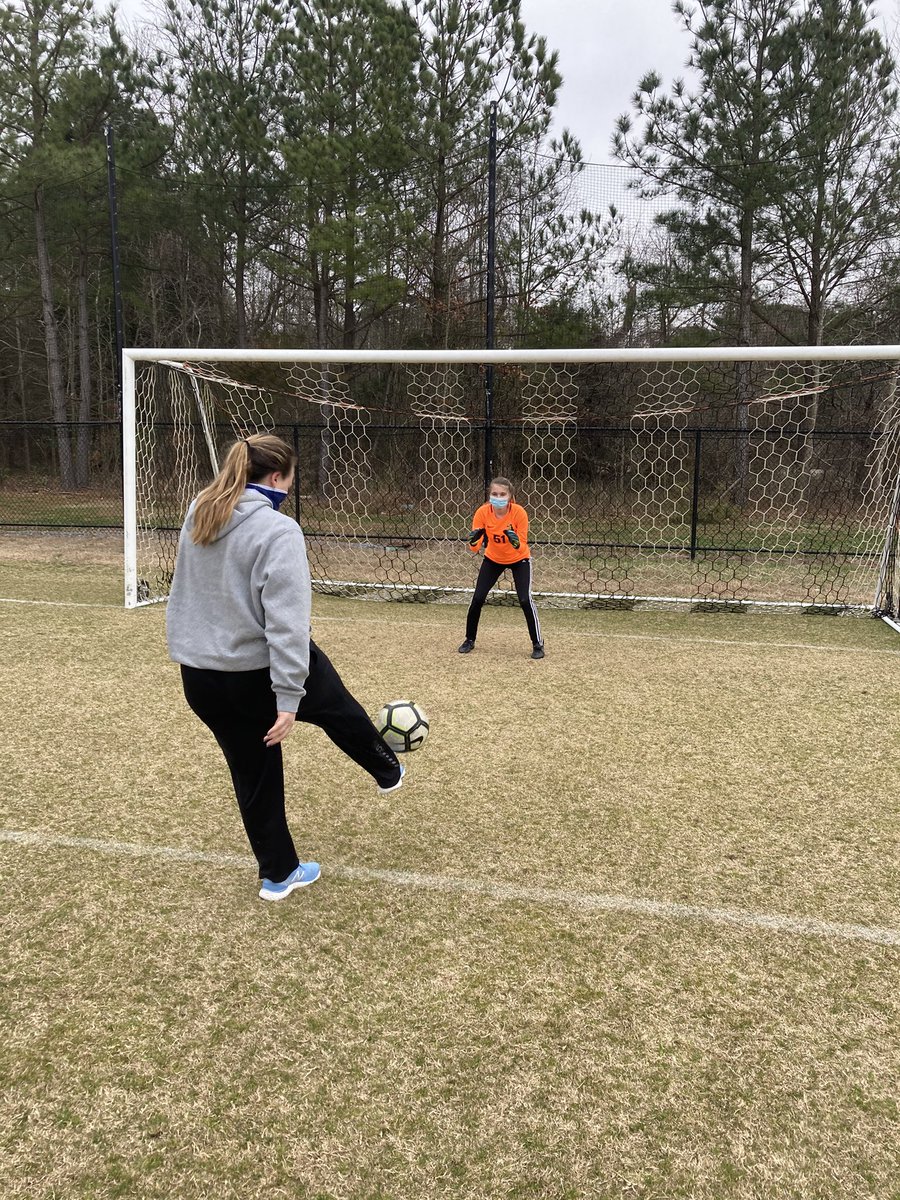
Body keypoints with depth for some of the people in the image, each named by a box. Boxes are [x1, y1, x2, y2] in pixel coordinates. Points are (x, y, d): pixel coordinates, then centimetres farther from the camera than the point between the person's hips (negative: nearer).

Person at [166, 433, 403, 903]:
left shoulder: (198, 514, 3)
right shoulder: (278, 531, -21)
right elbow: (286, 622, -26)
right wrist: (288, 698, -25)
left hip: (199, 678, 6)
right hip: (257, 674, -6)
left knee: (253, 776, 18)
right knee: (337, 707, 23)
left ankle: (278, 873, 30)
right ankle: (387, 772, 48)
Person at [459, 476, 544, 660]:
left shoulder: (519, 512, -28)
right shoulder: (483, 512, -23)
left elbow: (522, 547, -27)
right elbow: (474, 548, -23)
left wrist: (515, 541, -48)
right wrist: (474, 539, -44)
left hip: (519, 560, -2)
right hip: (493, 559, 2)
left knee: (525, 600, -16)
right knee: (478, 598, -6)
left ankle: (538, 644, 0)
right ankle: (469, 640, 16)